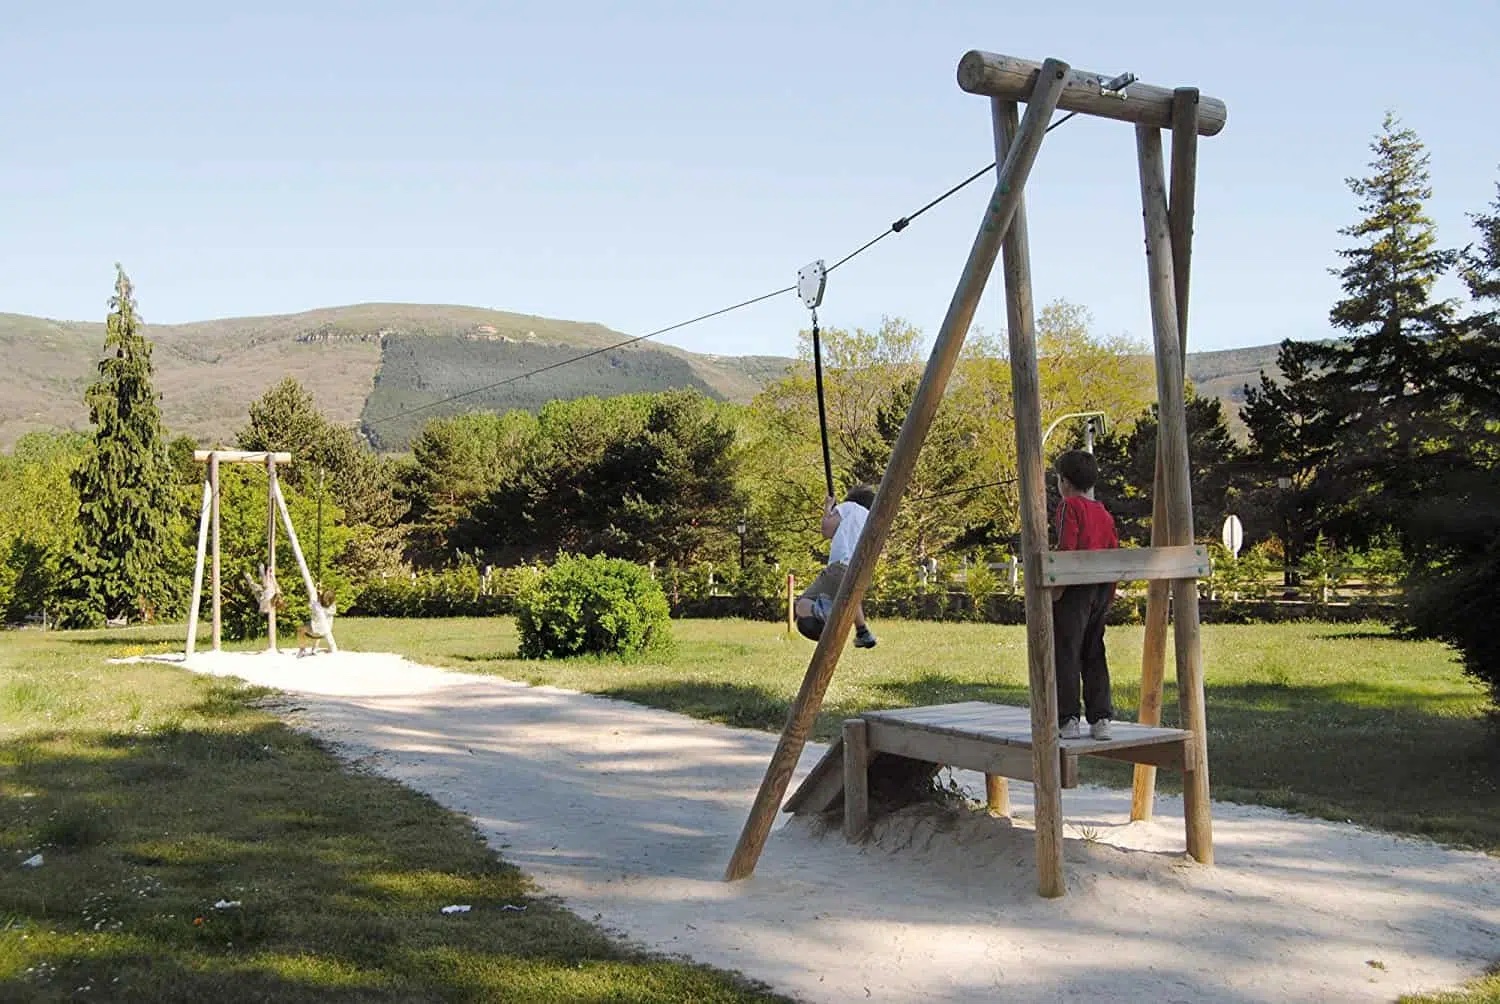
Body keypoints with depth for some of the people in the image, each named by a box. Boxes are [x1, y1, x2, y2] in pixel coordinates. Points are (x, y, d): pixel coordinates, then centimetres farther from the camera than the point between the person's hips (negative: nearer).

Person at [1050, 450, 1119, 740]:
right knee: (1094, 654, 11)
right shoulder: (1105, 513, 16)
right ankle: (1101, 719, 10)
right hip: (1102, 589, 7)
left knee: (1066, 653, -4)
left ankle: (1068, 720, -5)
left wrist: (1056, 589, -15)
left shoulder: (1069, 506, -6)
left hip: (1075, 588, -7)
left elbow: (1066, 548, -16)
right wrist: (1109, 596, 19)